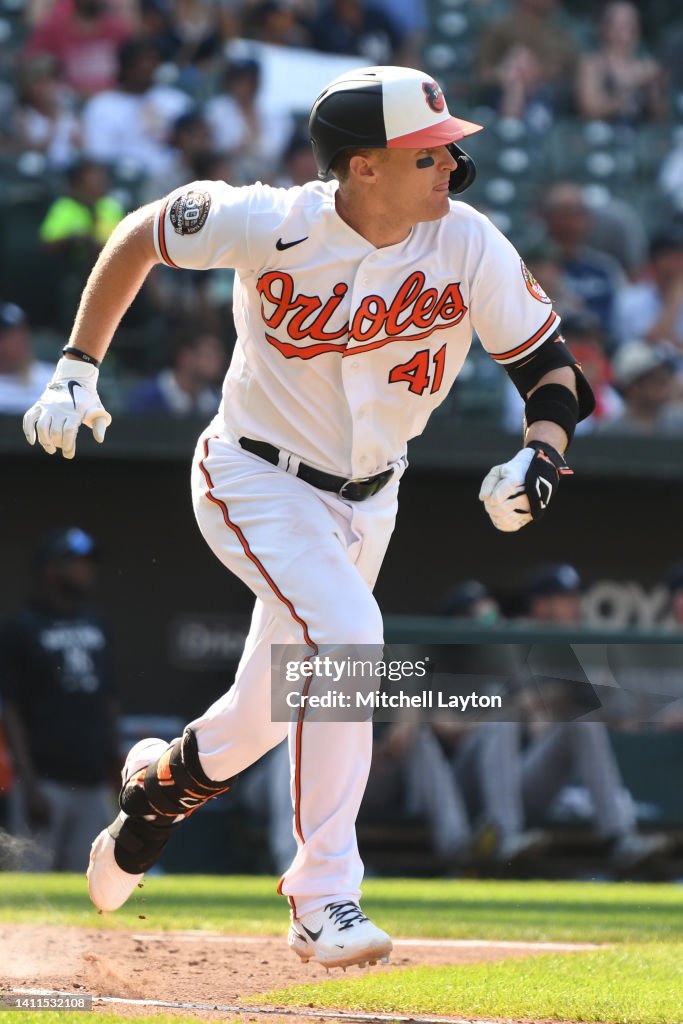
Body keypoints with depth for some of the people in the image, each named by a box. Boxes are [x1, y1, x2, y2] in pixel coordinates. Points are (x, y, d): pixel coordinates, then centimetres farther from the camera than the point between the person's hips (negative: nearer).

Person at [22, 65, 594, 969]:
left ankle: (165, 778, 49)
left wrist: (540, 453, -27)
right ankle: (325, 901, -21)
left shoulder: (468, 244, -16)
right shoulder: (271, 225, -23)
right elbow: (142, 233, -5)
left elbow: (548, 362, -6)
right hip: (258, 481, -5)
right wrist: (76, 371, -6)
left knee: (277, 708, 14)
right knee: (345, 635, -28)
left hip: (368, 499, 5)